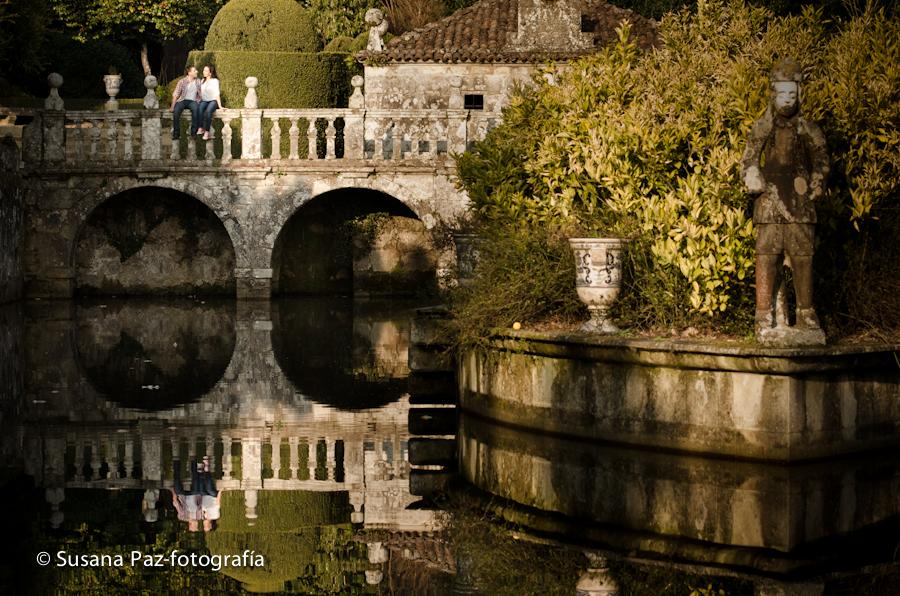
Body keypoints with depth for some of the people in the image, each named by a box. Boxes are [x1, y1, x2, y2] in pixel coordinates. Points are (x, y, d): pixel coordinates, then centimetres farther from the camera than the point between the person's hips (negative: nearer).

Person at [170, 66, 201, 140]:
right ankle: (176, 133, -24)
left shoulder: (198, 82, 10)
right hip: (183, 100, -1)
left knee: (195, 109, -36)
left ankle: (194, 132, -31)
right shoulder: (182, 81, 2)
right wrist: (172, 106, -9)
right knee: (176, 110, -33)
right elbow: (175, 94, 0)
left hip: (193, 101, 1)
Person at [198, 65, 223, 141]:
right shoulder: (202, 81, 19)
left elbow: (217, 93, -5)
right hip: (204, 101, 4)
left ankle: (207, 132, -39)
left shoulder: (215, 81, 2)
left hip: (213, 100, -4)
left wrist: (219, 105, -12)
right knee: (199, 109, -34)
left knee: (208, 111, -37)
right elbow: (200, 93, 15)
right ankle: (201, 128, -37)